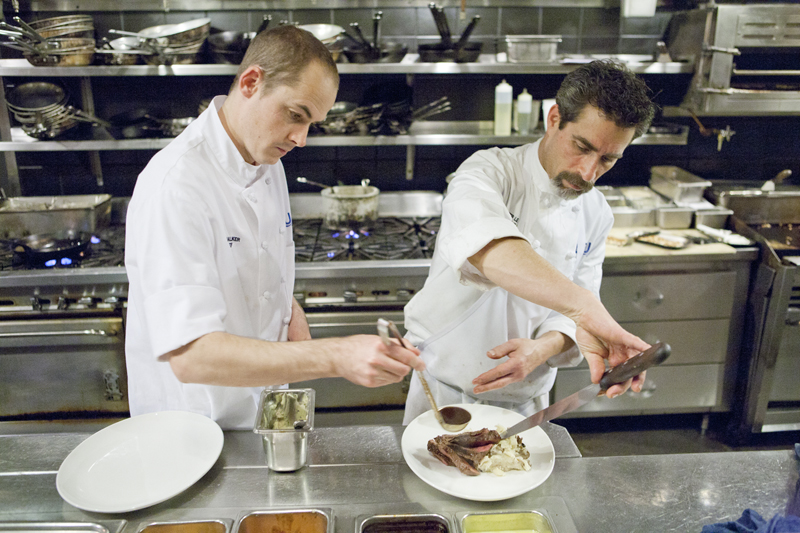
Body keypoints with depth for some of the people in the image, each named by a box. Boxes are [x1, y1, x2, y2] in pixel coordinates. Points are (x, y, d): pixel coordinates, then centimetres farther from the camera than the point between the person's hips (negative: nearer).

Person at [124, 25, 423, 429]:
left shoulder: (267, 161, 1)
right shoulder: (175, 184, -29)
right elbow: (189, 356, -37)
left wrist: (288, 308, -4)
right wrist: (336, 357, -44)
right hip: (194, 430, -7)